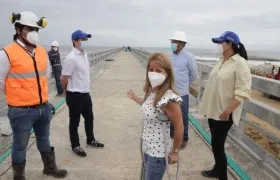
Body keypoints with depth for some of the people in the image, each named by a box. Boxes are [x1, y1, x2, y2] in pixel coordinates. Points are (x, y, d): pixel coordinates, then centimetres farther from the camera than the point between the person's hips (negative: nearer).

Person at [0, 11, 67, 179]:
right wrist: (17, 96, 5)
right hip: (21, 111, -6)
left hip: (43, 108, 6)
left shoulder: (42, 51, 3)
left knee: (44, 140, 23)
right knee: (20, 146, 13)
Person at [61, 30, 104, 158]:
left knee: (89, 118, 20)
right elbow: (64, 79, -17)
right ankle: (75, 146, 26)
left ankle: (91, 140, 40)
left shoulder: (84, 54, 6)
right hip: (75, 95, -8)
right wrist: (71, 90, 0)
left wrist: (85, 88, 15)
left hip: (86, 93, 8)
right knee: (74, 121, 8)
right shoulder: (71, 58, -21)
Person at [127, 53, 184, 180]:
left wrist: (175, 151, -12)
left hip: (158, 151, -8)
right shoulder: (151, 91, -3)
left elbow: (179, 127, -22)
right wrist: (135, 98, 20)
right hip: (147, 147, 8)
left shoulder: (169, 98, -28)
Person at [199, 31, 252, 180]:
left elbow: (242, 92, -21)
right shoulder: (222, 60, 9)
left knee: (217, 145, -2)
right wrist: (207, 107, 15)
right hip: (213, 109, 8)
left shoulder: (240, 63, -16)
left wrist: (227, 111, -23)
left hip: (223, 113, -8)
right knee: (216, 143, 18)